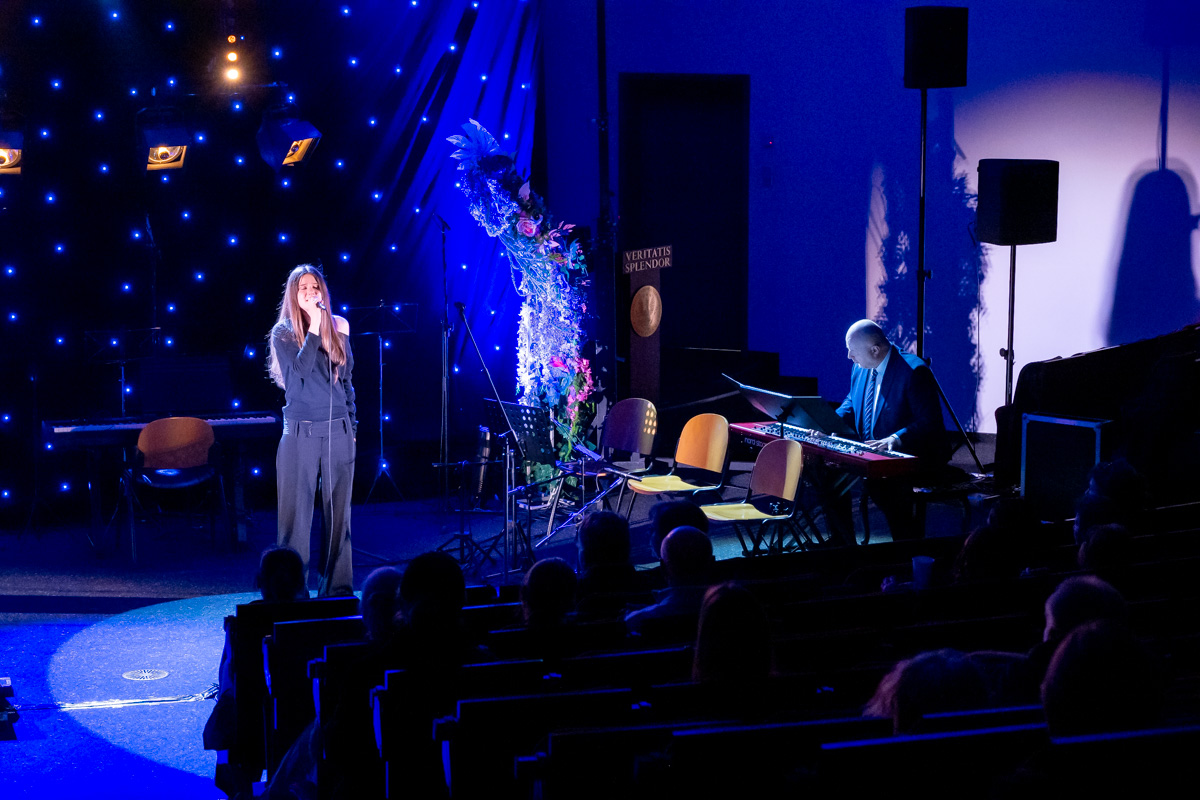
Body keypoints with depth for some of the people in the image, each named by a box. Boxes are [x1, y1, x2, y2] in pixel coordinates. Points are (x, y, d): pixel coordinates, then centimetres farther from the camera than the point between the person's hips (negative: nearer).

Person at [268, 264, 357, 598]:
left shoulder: (339, 329, 10)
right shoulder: (283, 333, 0)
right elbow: (302, 368, -18)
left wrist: (352, 426, 13)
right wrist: (314, 326, -18)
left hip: (338, 433, 3)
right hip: (300, 434, -3)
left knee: (338, 514, 7)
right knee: (296, 514, -2)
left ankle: (337, 589, 15)